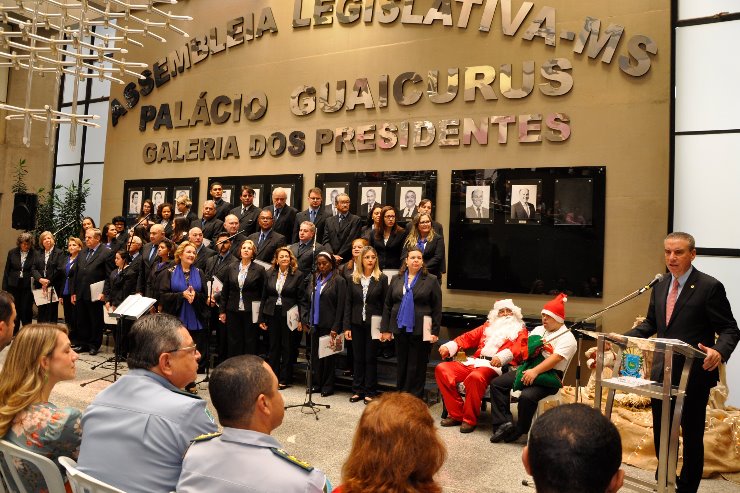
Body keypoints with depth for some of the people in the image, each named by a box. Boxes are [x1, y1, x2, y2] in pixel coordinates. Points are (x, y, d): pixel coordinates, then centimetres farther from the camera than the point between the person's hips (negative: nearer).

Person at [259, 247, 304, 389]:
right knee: (273, 346, 10)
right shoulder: (270, 274, 7)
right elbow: (264, 297, 9)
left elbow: (301, 299, -5)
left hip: (288, 316, -3)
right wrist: (261, 318, 5)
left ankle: (284, 379, 14)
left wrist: (300, 319, -10)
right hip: (272, 314, 3)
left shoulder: (298, 275, -4)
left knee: (287, 347, 4)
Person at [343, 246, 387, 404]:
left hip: (373, 324, -2)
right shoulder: (352, 278, 3)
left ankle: (370, 391, 16)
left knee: (370, 358, 5)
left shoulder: (382, 278, -3)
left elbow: (385, 304, -3)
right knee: (358, 358, 9)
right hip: (357, 324, 2)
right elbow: (348, 303, 4)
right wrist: (347, 326, -1)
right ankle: (357, 390, 20)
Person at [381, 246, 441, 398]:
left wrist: (435, 331, -8)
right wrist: (385, 329, 4)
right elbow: (387, 305, 8)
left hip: (421, 331, -3)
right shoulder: (396, 279, 8)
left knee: (417, 368, 4)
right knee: (402, 366, 13)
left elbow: (437, 308, -4)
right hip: (400, 329, 3)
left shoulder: (431, 280, -1)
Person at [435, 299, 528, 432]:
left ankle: (470, 420, -18)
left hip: (496, 366, -6)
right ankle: (456, 414, -9)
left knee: (475, 377, -38)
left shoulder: (520, 330, 15)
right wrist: (450, 346, 3)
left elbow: (518, 347, -6)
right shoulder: (488, 327, 28)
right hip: (474, 362, 6)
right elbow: (468, 337, 20)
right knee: (442, 369, -13)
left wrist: (503, 356, -27)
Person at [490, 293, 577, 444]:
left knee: (526, 396, -33)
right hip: (528, 369, 7)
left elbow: (555, 358, -20)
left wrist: (535, 371, -31)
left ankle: (519, 430, -8)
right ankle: (505, 423, -15)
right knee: (497, 383, -9)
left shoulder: (567, 338, -6)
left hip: (549, 376, -7)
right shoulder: (538, 330, 18)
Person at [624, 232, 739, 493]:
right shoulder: (660, 286, 7)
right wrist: (624, 337, 2)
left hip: (693, 374, -6)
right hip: (662, 372, 6)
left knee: (692, 435, 9)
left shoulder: (710, 286, -11)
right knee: (661, 432, 18)